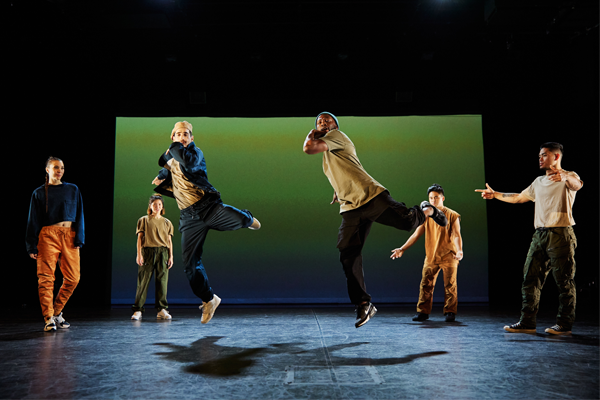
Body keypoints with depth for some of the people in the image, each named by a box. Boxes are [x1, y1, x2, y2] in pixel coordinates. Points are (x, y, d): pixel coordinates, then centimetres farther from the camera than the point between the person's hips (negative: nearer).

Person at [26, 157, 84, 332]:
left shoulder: (73, 190, 13)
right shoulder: (39, 193, 8)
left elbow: (79, 216, 11)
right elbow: (33, 221, 7)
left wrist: (79, 239, 1)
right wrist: (32, 247, 0)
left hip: (69, 236, 2)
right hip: (48, 235, -2)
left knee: (73, 278, -1)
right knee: (46, 278, -8)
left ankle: (57, 312, 18)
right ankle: (49, 319, -1)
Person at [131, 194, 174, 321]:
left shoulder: (167, 222, 17)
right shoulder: (144, 220, 10)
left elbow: (169, 241, 14)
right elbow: (140, 237, 4)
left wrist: (171, 256, 6)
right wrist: (139, 254, -6)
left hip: (163, 252, 2)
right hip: (147, 251, -2)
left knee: (162, 281, 0)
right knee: (143, 281, -5)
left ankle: (162, 310, 4)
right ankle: (138, 310, -1)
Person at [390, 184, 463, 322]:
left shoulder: (452, 215, 0)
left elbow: (456, 235, -9)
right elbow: (416, 234, 12)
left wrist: (459, 250, -28)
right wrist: (402, 249, 6)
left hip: (449, 256, -3)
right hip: (431, 256, 3)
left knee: (450, 285, 0)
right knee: (426, 285, 1)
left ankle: (450, 312, 9)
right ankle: (423, 312, 8)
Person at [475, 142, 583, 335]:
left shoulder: (568, 177, -1)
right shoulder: (539, 181, 20)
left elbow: (577, 185, -26)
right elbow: (518, 197, 31)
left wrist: (564, 177, -48)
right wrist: (495, 194, 29)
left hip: (561, 234, -7)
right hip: (540, 234, 7)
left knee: (564, 280, -1)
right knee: (530, 278, 3)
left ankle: (564, 324, 9)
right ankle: (527, 322, 8)